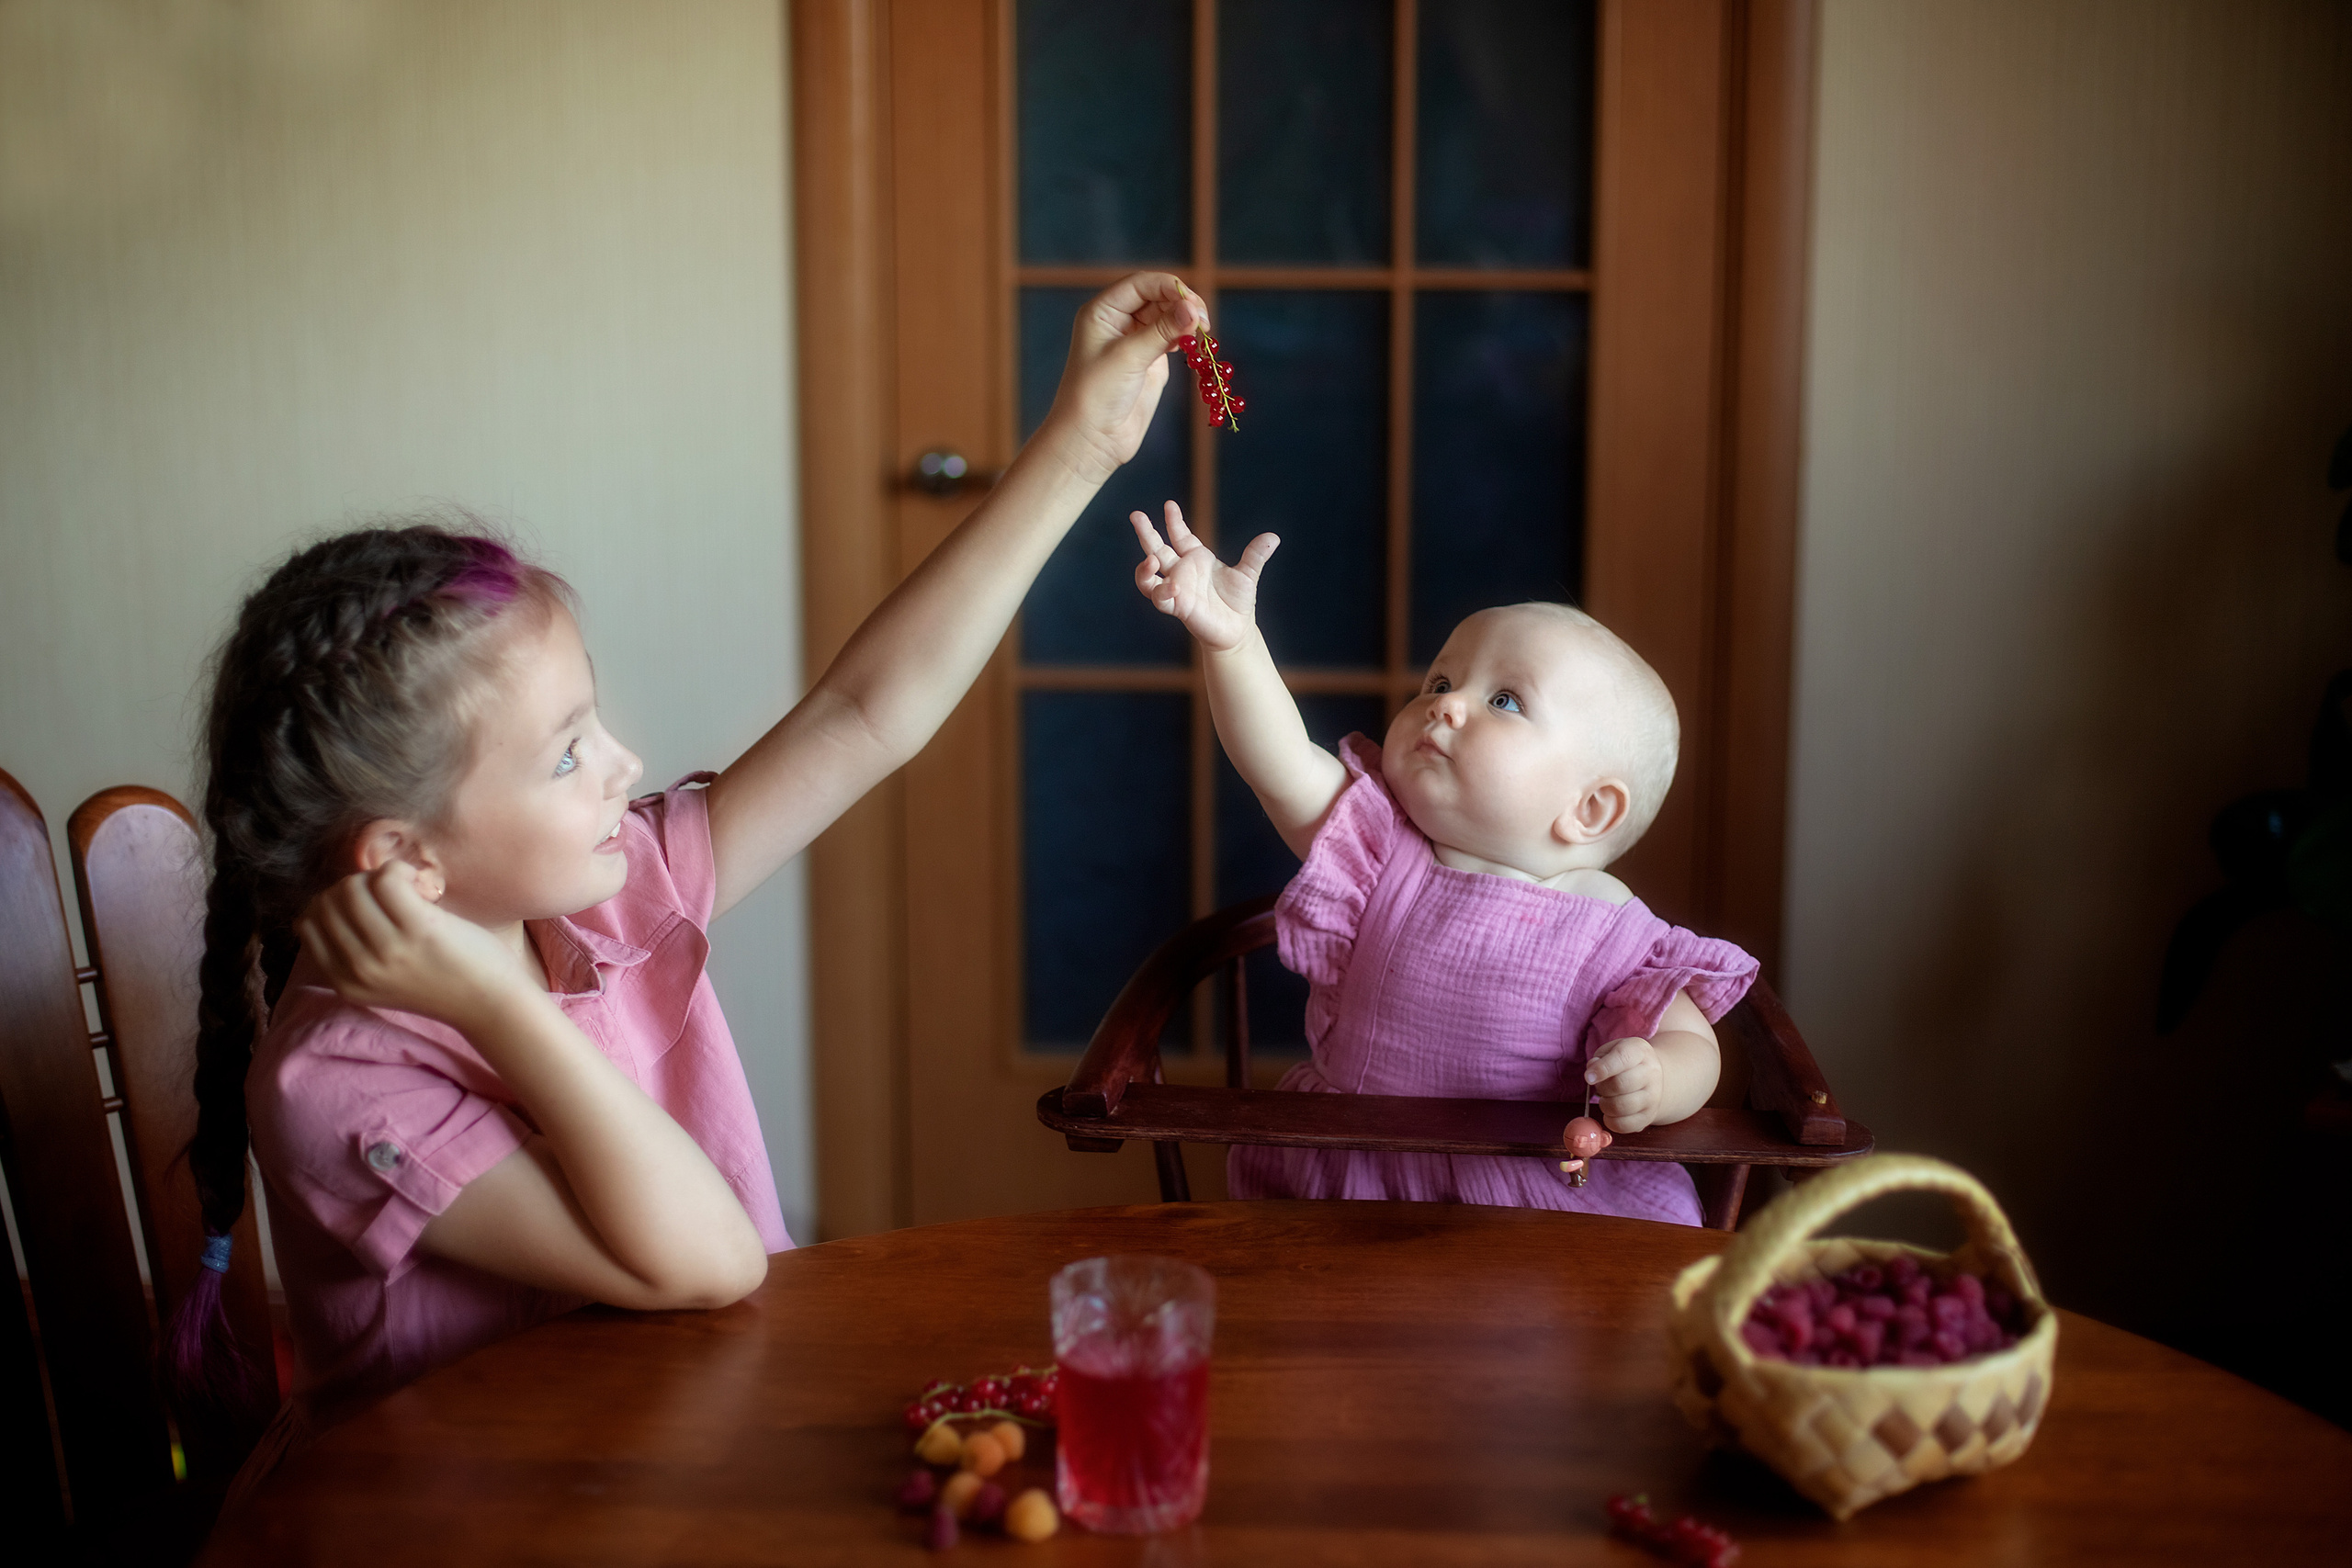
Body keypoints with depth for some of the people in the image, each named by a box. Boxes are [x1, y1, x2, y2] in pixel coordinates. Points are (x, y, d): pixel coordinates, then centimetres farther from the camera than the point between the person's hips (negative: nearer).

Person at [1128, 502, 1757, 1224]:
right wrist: (1231, 638, -31)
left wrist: (1652, 1082, -28)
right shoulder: (1382, 852, -3)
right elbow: (1282, 768, -17)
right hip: (1343, 1176, 2)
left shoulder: (1615, 940, -8)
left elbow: (1693, 1046, -4)